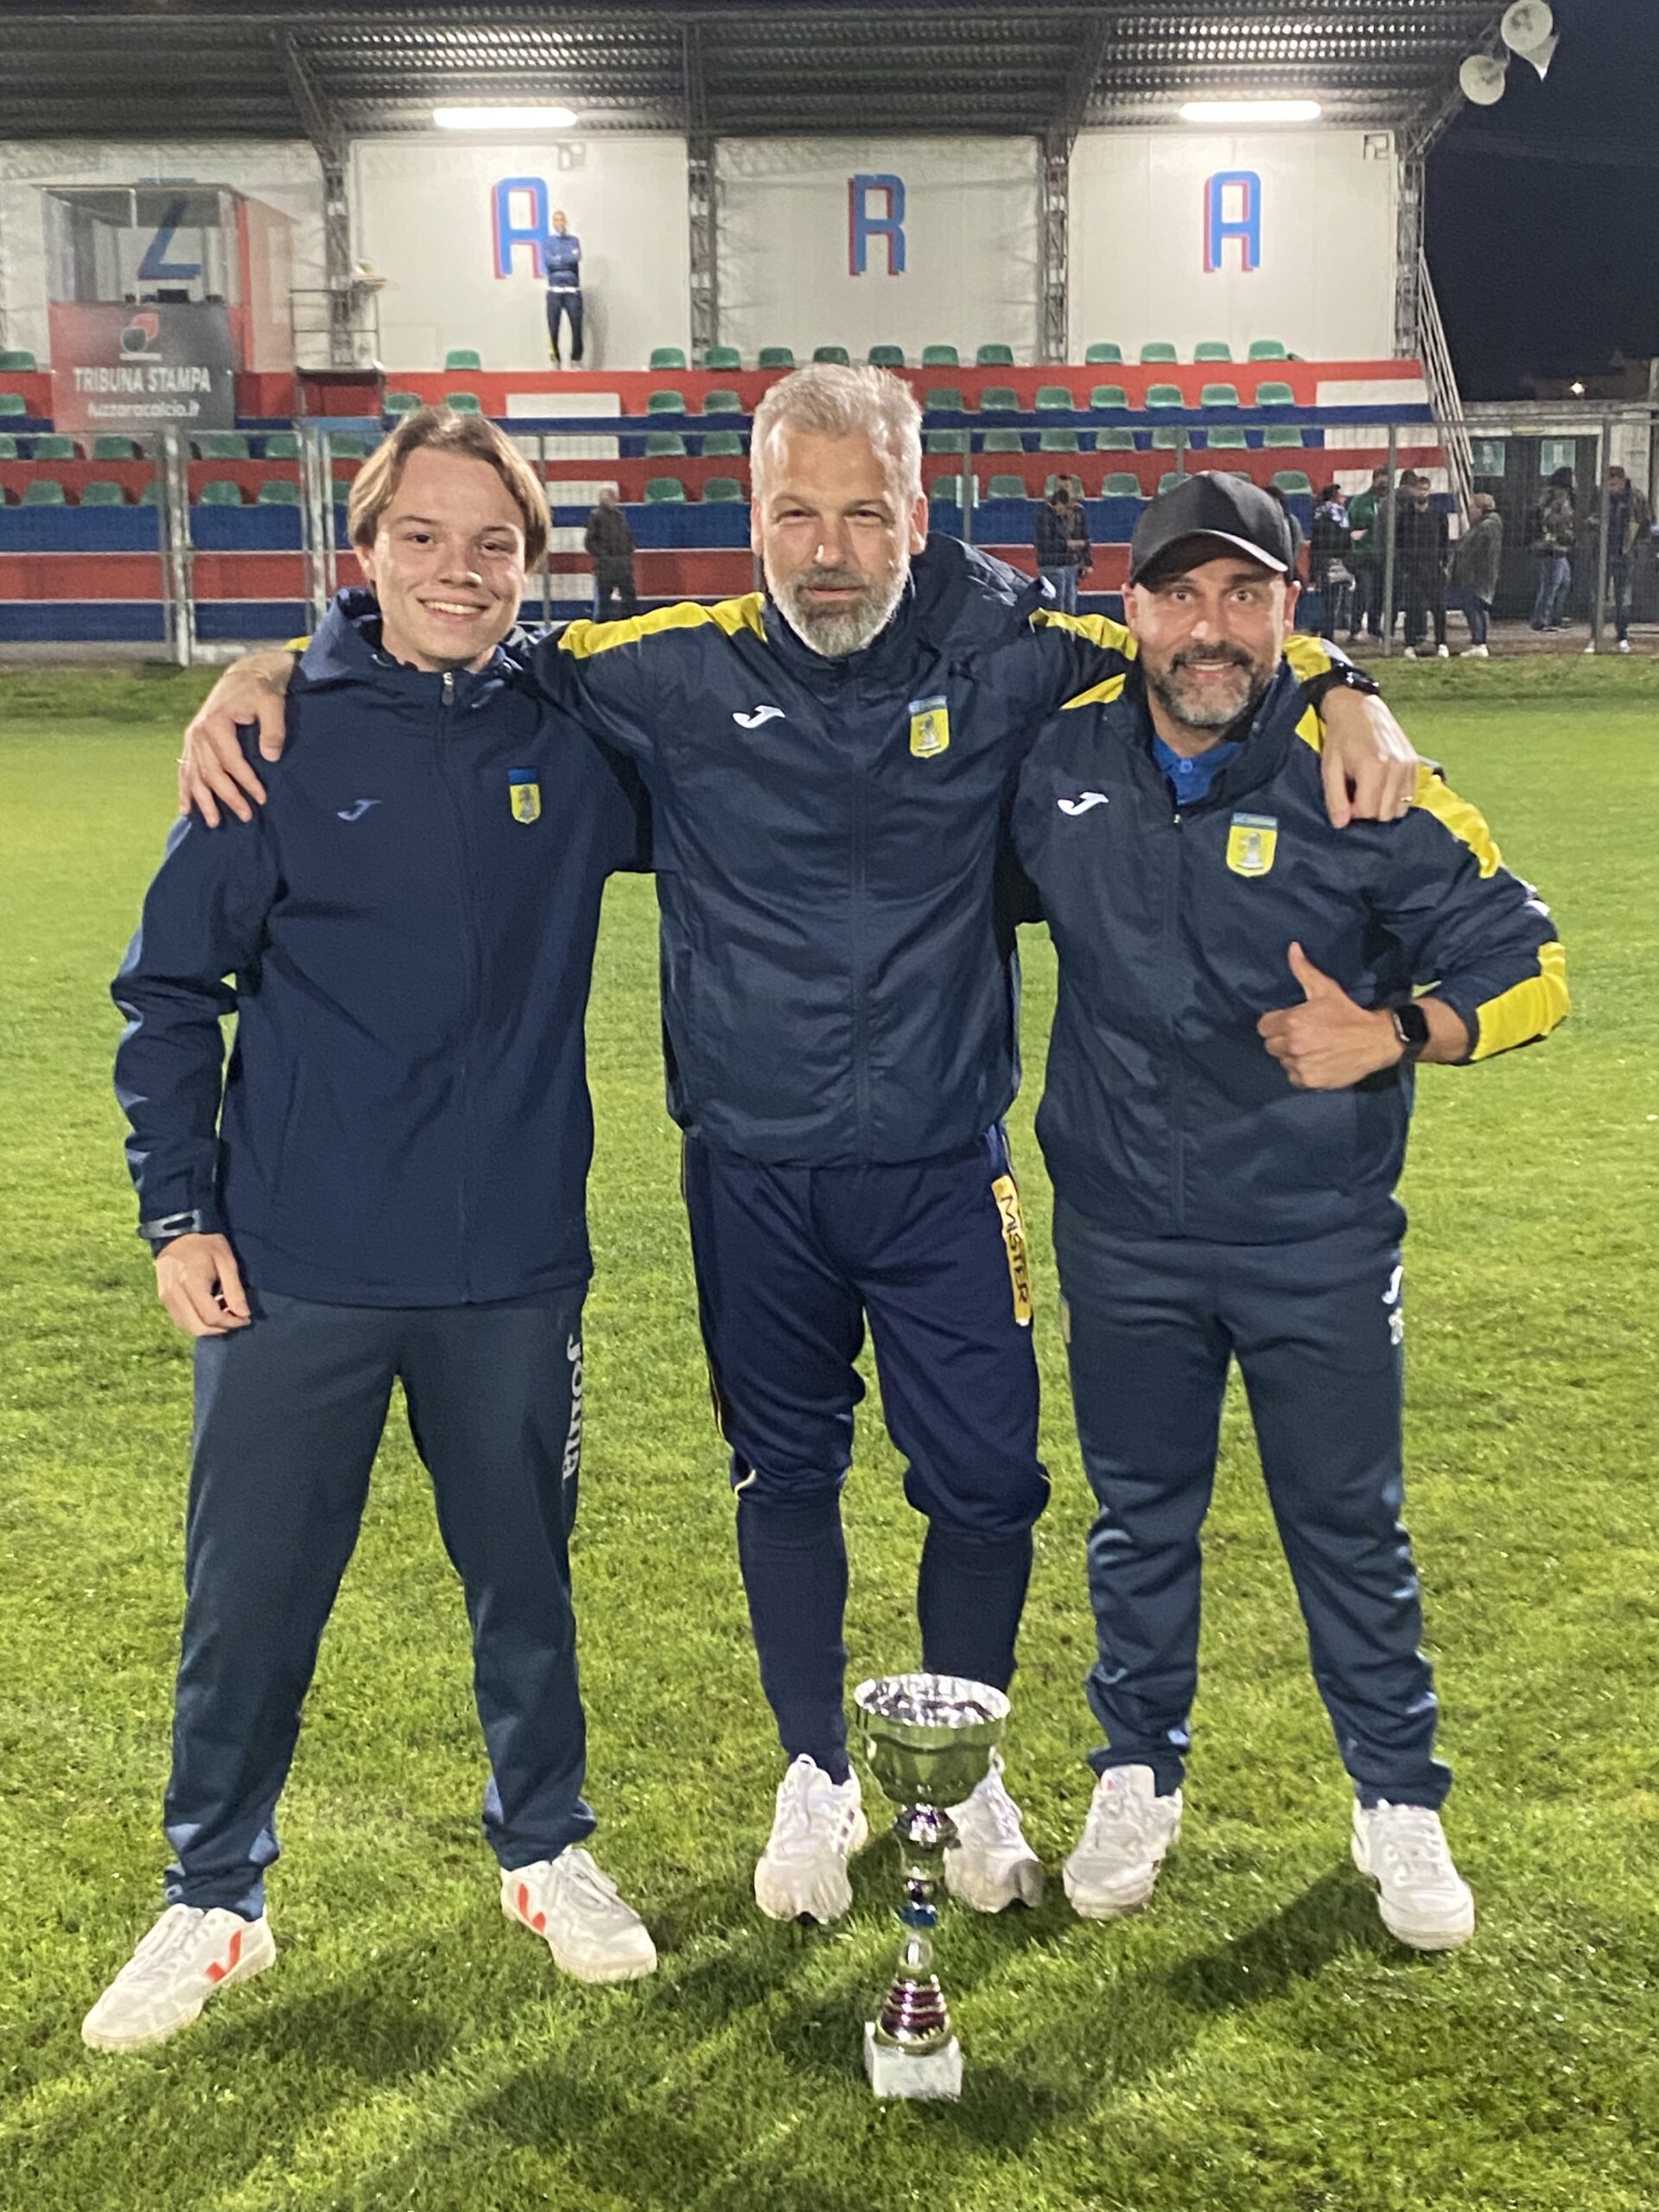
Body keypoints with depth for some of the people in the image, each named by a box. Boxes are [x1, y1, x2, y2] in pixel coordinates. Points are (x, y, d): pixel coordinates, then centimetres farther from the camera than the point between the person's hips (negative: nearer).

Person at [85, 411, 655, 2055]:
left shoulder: (574, 743, 0)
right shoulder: (281, 739, -5)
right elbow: (170, 991, 0)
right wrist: (176, 1210, -4)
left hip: (513, 1268, 2)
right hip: (296, 1270, -1)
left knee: (525, 1583, 16)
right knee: (247, 1606, 10)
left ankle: (546, 1850, 39)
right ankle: (212, 1902, 32)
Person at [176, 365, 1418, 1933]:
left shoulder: (998, 658, -7)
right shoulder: (677, 672, -7)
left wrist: (1342, 694, -12)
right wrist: (266, 672, -10)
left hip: (942, 1168, 0)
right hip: (750, 1172, 0)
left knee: (985, 1481, 7)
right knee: (785, 1475, 15)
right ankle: (817, 1775, 37)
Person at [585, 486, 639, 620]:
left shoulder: (620, 515, 14)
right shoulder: (596, 515, -4)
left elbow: (629, 537, 22)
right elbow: (590, 541, -7)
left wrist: (628, 552, 8)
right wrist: (602, 555, -12)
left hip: (624, 566, 6)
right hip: (604, 566, -6)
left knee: (629, 597, 8)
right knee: (602, 600, -2)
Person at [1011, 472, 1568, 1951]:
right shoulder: (1061, 760, -5)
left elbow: (1525, 970, -6)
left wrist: (1392, 1034, -23)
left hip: (1320, 1243, -2)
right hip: (1124, 1237, 2)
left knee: (1349, 1528, 12)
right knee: (1141, 1519, 17)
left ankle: (1401, 1804, 33)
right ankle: (1140, 1778, 37)